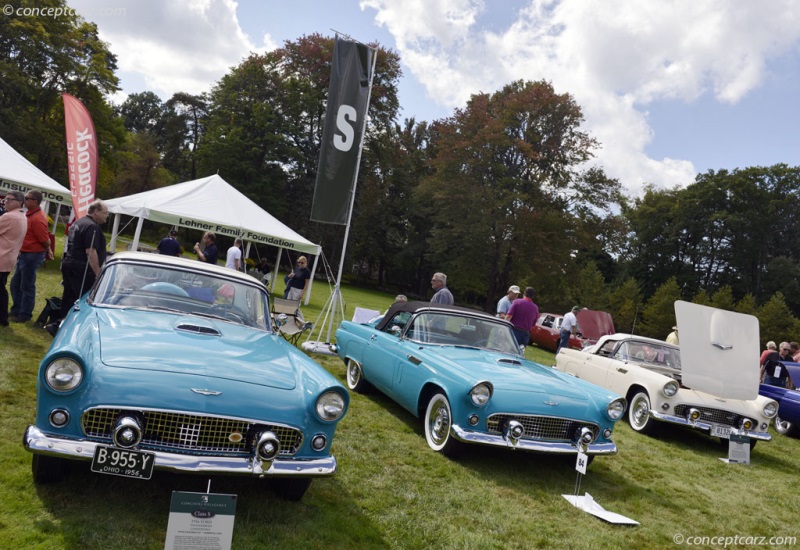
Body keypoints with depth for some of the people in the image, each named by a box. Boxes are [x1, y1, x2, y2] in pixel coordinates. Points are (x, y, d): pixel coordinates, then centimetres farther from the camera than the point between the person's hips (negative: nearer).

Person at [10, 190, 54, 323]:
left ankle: (25, 315, 13)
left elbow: (45, 241, -20)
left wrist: (47, 251, -1)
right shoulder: (30, 214, 9)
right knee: (15, 284, 18)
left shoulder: (37, 219, -24)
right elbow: (43, 235, 18)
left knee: (27, 286, 1)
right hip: (24, 254, 10)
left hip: (32, 256, -10)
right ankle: (16, 310, 31)